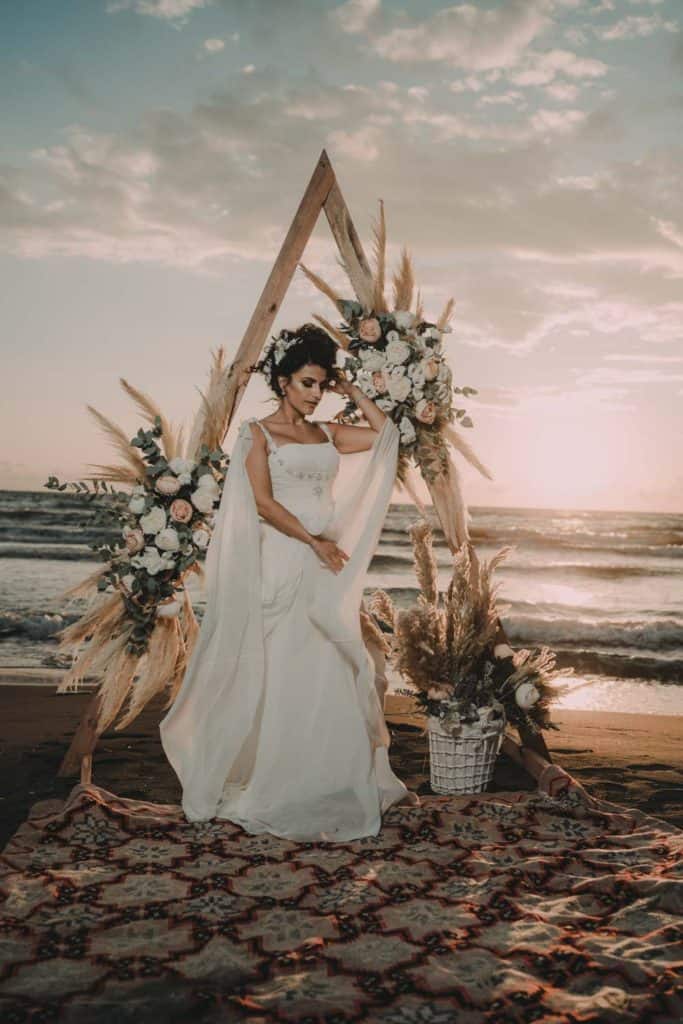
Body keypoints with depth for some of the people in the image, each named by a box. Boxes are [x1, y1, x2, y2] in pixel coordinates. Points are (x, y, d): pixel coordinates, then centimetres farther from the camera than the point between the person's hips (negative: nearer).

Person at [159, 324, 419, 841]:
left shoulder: (326, 433, 14)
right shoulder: (258, 432, -2)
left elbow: (386, 433, 16)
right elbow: (264, 503, -11)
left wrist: (351, 390, 11)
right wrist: (314, 541, -17)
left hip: (327, 570, 6)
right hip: (282, 565, -6)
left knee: (333, 675, 7)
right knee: (285, 675, -2)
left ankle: (331, 783, 19)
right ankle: (277, 793, 10)